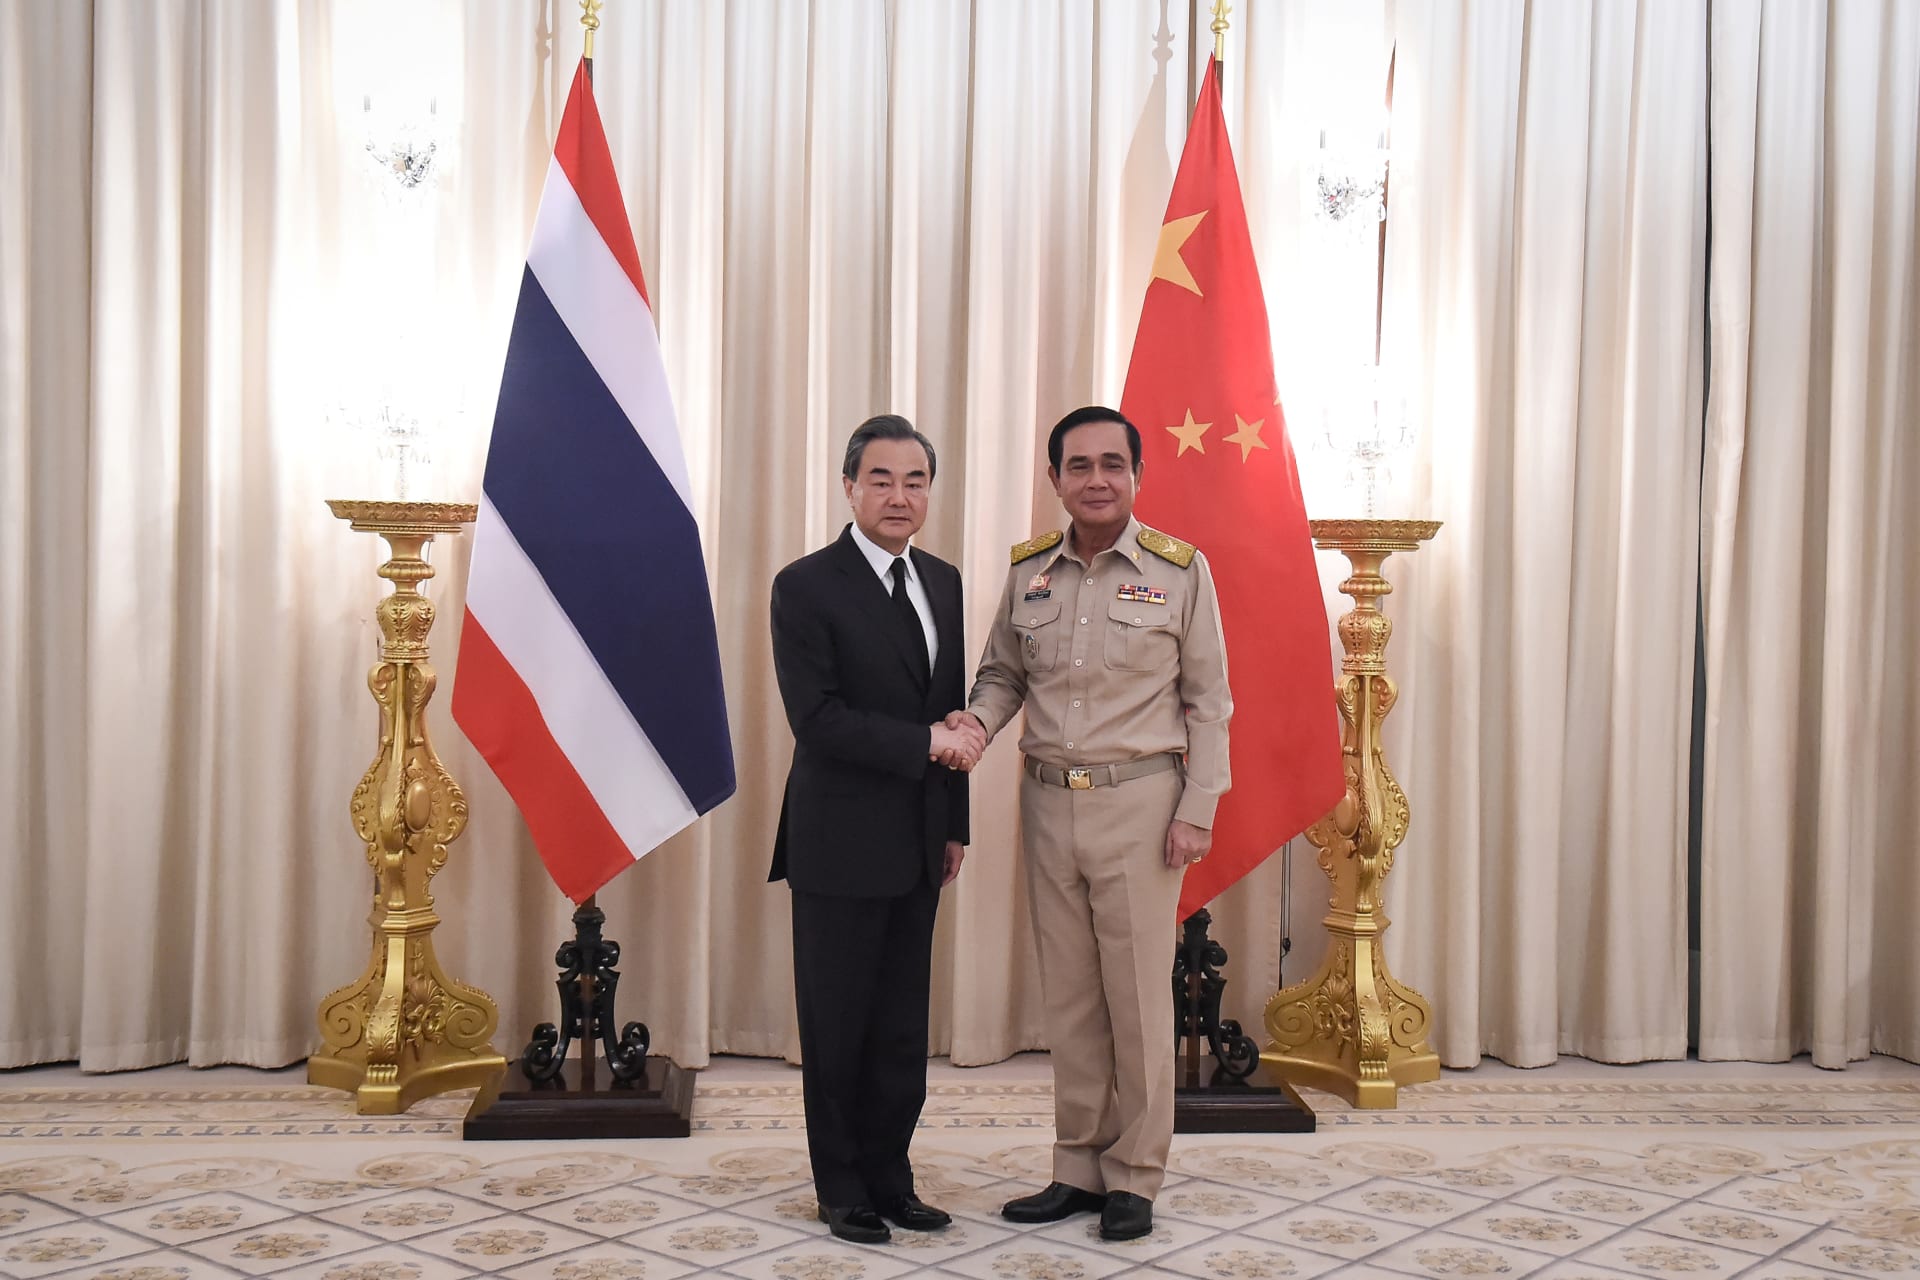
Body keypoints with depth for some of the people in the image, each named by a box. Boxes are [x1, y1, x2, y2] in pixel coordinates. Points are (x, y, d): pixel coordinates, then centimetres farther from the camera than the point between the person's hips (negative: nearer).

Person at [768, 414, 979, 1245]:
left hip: (918, 847, 6)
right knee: (838, 1027, 6)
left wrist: (955, 825, 13)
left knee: (902, 1028, 12)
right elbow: (817, 718, -17)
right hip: (842, 845, -6)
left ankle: (889, 1178, 24)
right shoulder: (806, 587, -10)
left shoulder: (943, 582, 11)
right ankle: (843, 1190, 20)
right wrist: (925, 743, -16)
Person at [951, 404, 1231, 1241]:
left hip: (1140, 803, -3)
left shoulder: (1180, 569, -4)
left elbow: (1206, 700, -2)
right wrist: (978, 720, -8)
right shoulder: (1027, 570, 6)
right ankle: (1079, 1168, 22)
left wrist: (1197, 810, -7)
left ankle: (1135, 1177, 15)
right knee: (1069, 997, 10)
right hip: (1048, 801, 4)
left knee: (1137, 995, 2)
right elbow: (1004, 672, 14)